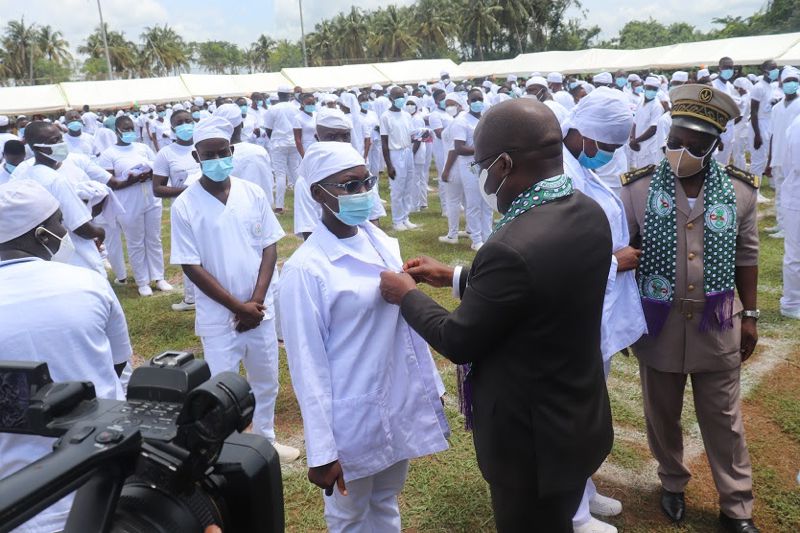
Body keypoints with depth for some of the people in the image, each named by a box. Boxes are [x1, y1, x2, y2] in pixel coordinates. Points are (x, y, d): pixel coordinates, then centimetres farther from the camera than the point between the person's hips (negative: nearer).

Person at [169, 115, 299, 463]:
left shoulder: (253, 194, -3)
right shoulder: (184, 206, -11)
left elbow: (269, 248, 0)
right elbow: (191, 267, -12)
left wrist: (256, 301, -11)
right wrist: (238, 307, -14)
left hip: (260, 310, 4)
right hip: (218, 316, -3)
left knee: (266, 382, 18)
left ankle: (266, 440, 40)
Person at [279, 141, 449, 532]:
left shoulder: (382, 241, 0)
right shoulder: (306, 269, -19)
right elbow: (308, 364, -17)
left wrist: (431, 385, 12)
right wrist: (321, 451, -15)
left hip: (402, 400, 6)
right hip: (353, 415, -5)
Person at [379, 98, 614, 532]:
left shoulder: (513, 248, -33)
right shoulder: (588, 212, -6)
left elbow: (458, 342, -19)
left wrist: (406, 294, -3)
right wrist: (454, 276, 11)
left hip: (532, 438, -7)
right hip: (578, 418, 7)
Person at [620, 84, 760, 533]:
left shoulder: (740, 191, -5)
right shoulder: (639, 188, -10)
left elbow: (746, 257, 5)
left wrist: (750, 316, 6)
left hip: (717, 326, 1)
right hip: (659, 325, 0)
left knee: (724, 420, 13)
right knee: (662, 416, 17)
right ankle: (673, 484, 42)